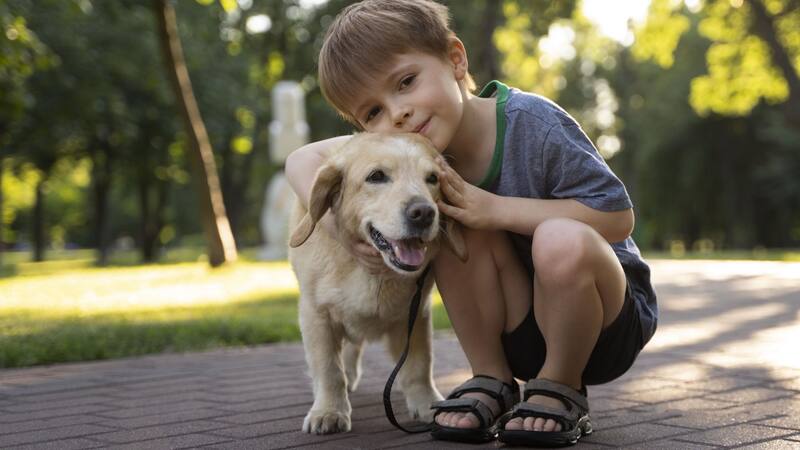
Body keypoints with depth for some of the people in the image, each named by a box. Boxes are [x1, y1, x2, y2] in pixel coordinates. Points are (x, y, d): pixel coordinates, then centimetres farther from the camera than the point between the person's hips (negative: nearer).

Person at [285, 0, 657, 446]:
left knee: (562, 242, -36)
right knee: (459, 226, -23)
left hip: (608, 322, -4)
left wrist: (495, 209, -30)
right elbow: (304, 159, -1)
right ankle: (493, 382, -6)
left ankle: (562, 391, -10)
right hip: (520, 334, 4)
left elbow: (618, 217, -24)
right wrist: (342, 224, -20)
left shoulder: (531, 123, -25)